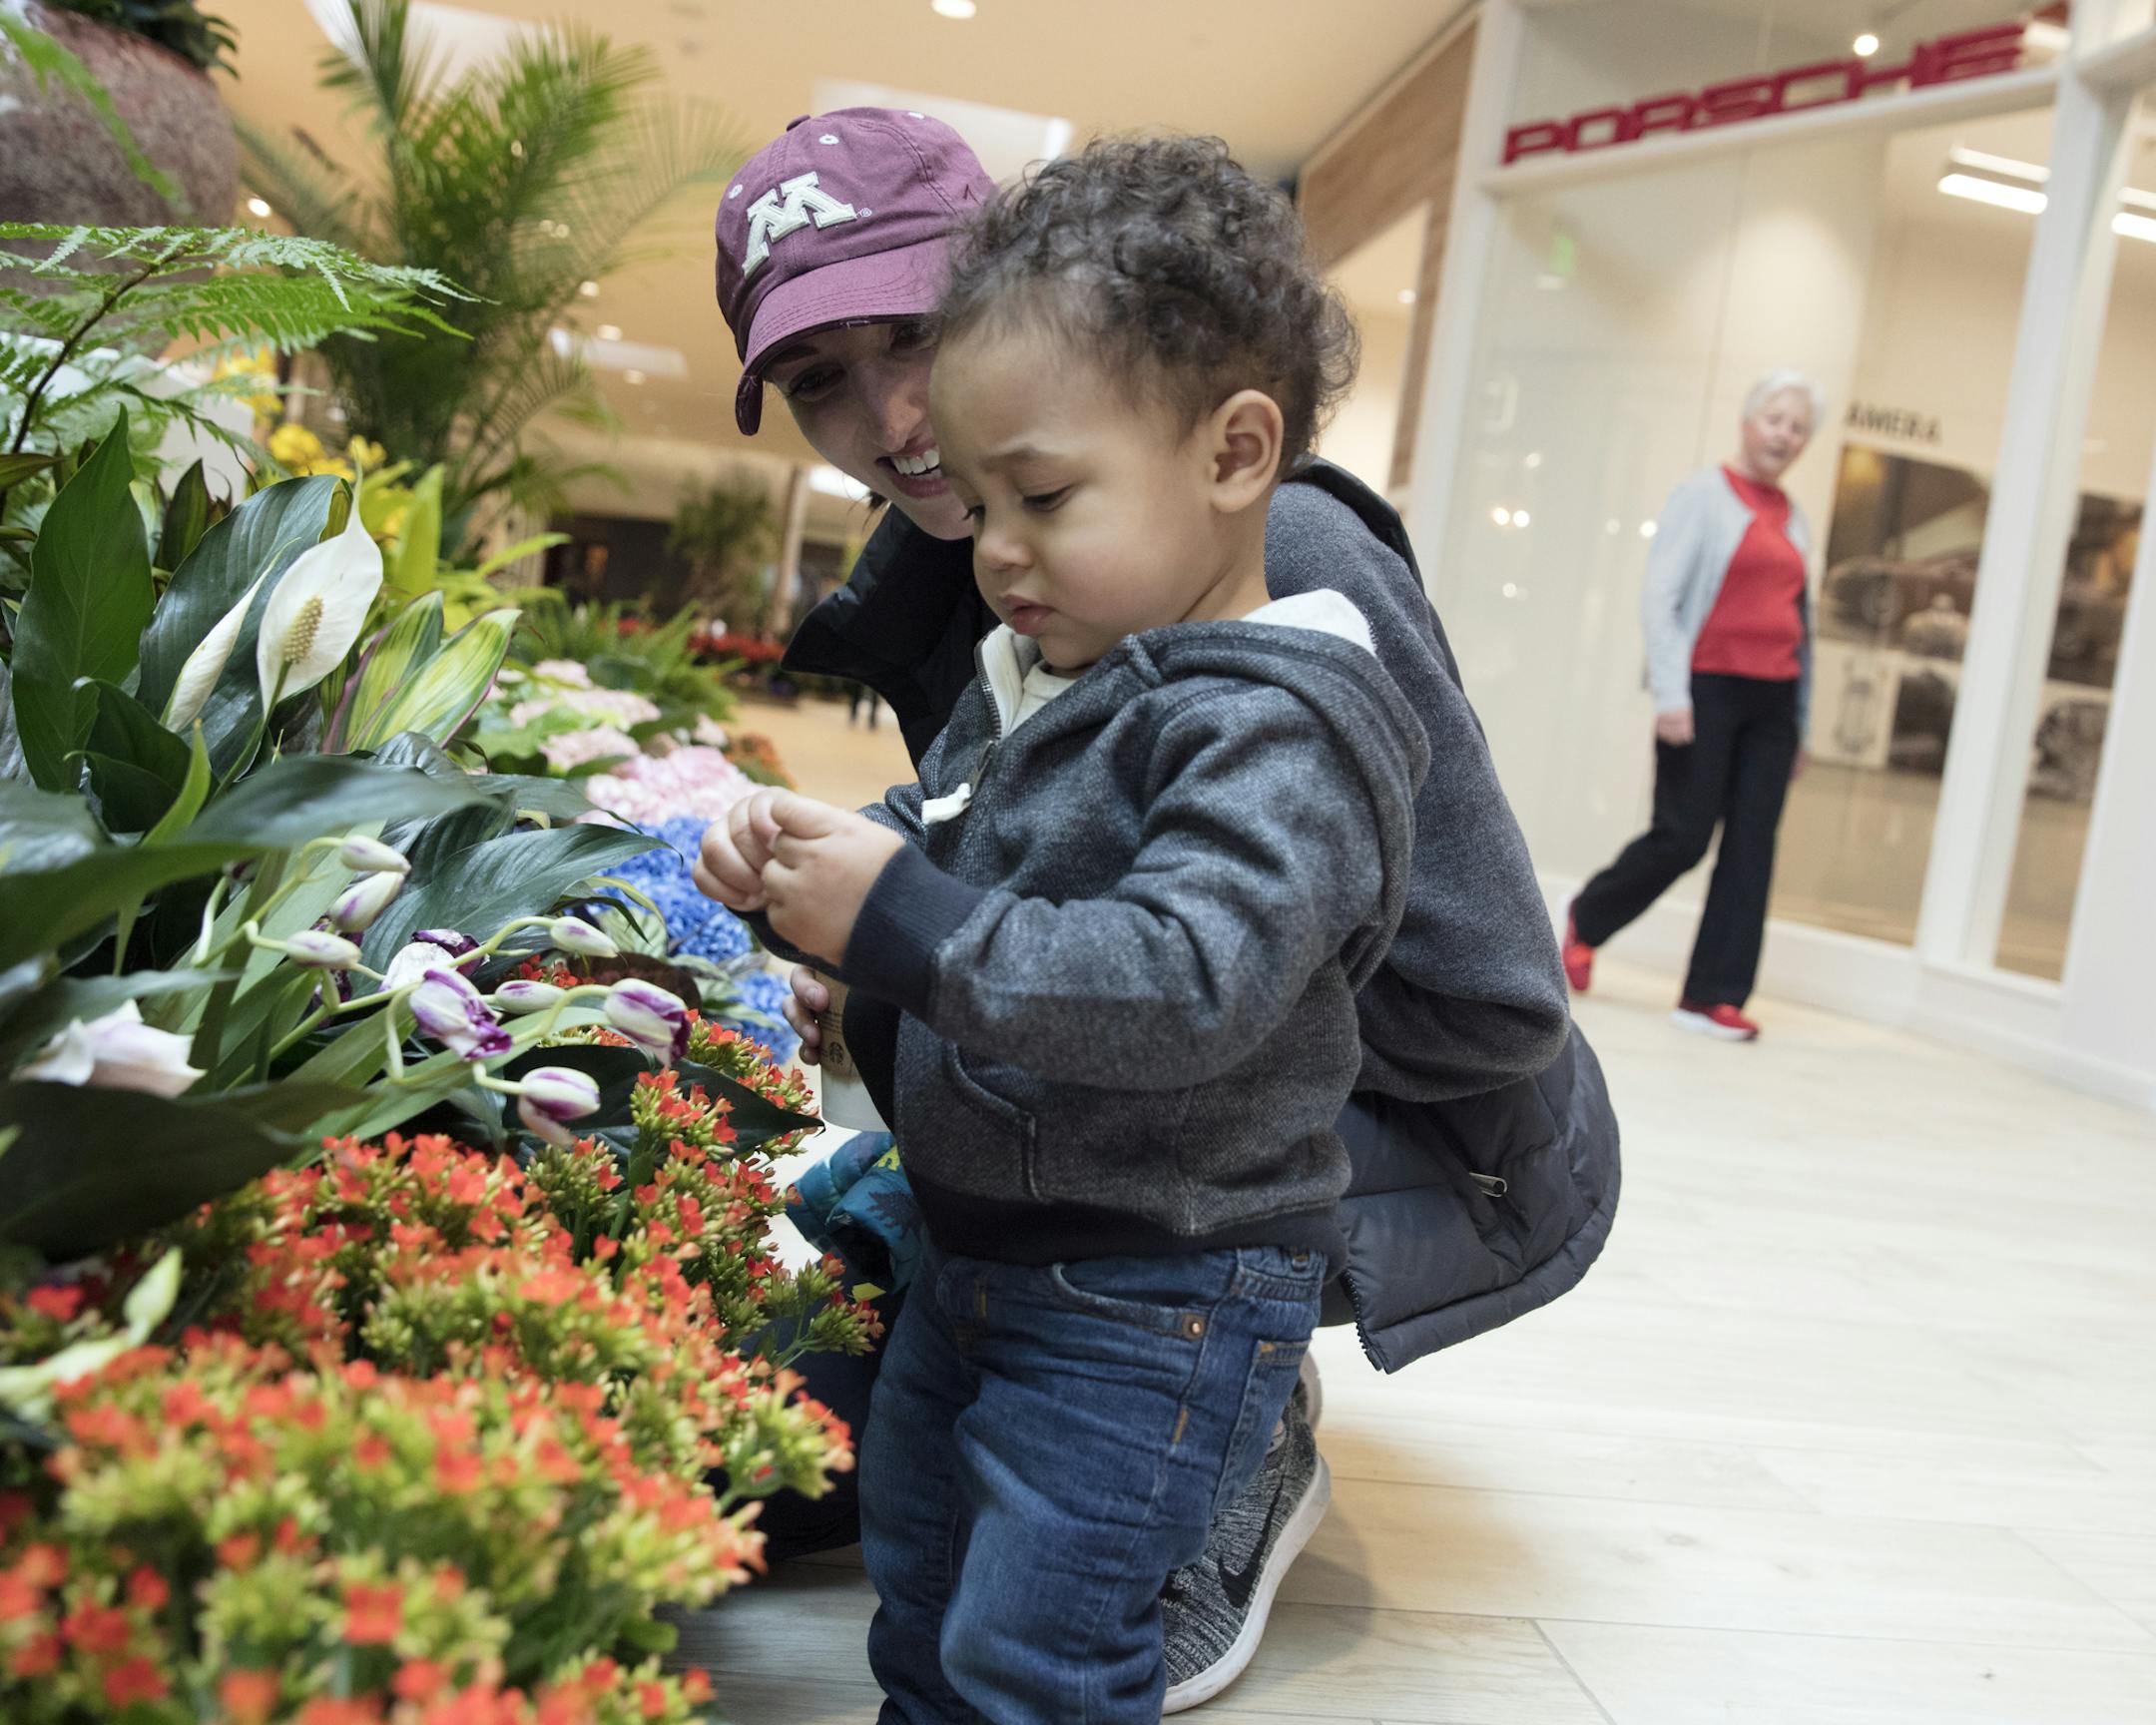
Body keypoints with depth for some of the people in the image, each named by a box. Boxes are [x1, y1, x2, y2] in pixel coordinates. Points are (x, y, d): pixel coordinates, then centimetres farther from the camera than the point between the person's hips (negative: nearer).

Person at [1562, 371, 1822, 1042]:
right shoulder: (1703, 495, -1)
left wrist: (1801, 722, 15)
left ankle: (1712, 995, 4)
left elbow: (1799, 621, 19)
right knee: (1682, 835, -6)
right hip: (1709, 687, -6)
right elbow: (1661, 596, -9)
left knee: (1751, 847, 0)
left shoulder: (1794, 517, 16)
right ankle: (1586, 920, 20)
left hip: (1772, 700, 6)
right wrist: (1670, 695, -18)